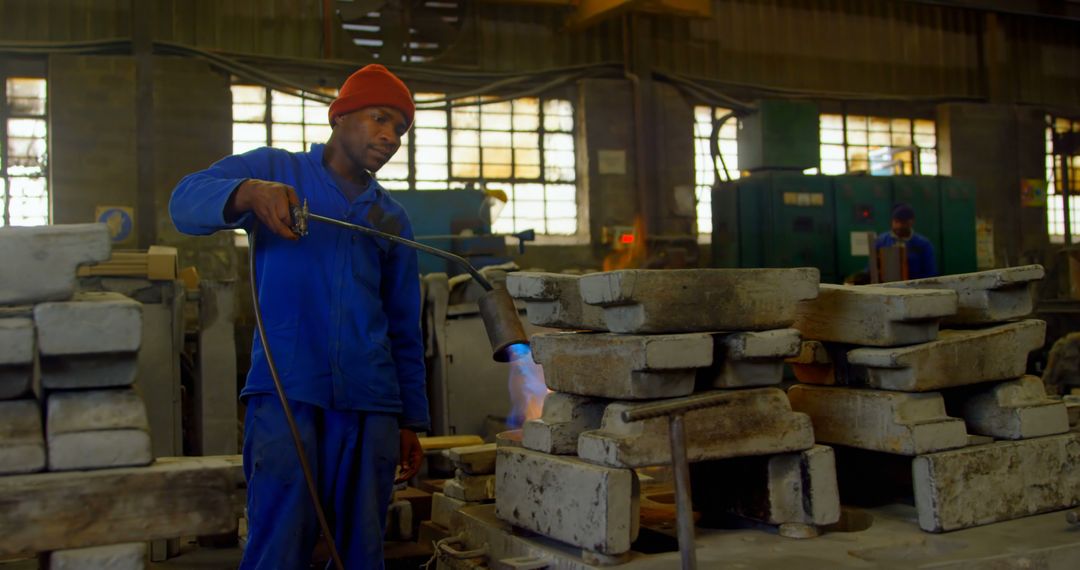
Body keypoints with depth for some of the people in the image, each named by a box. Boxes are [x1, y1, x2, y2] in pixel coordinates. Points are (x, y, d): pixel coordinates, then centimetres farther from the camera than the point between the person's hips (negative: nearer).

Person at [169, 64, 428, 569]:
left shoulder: (391, 217, 20)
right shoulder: (277, 169, 10)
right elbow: (185, 201, -5)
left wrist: (410, 421, 15)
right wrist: (249, 193, -26)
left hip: (370, 404, 4)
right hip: (286, 393, -3)